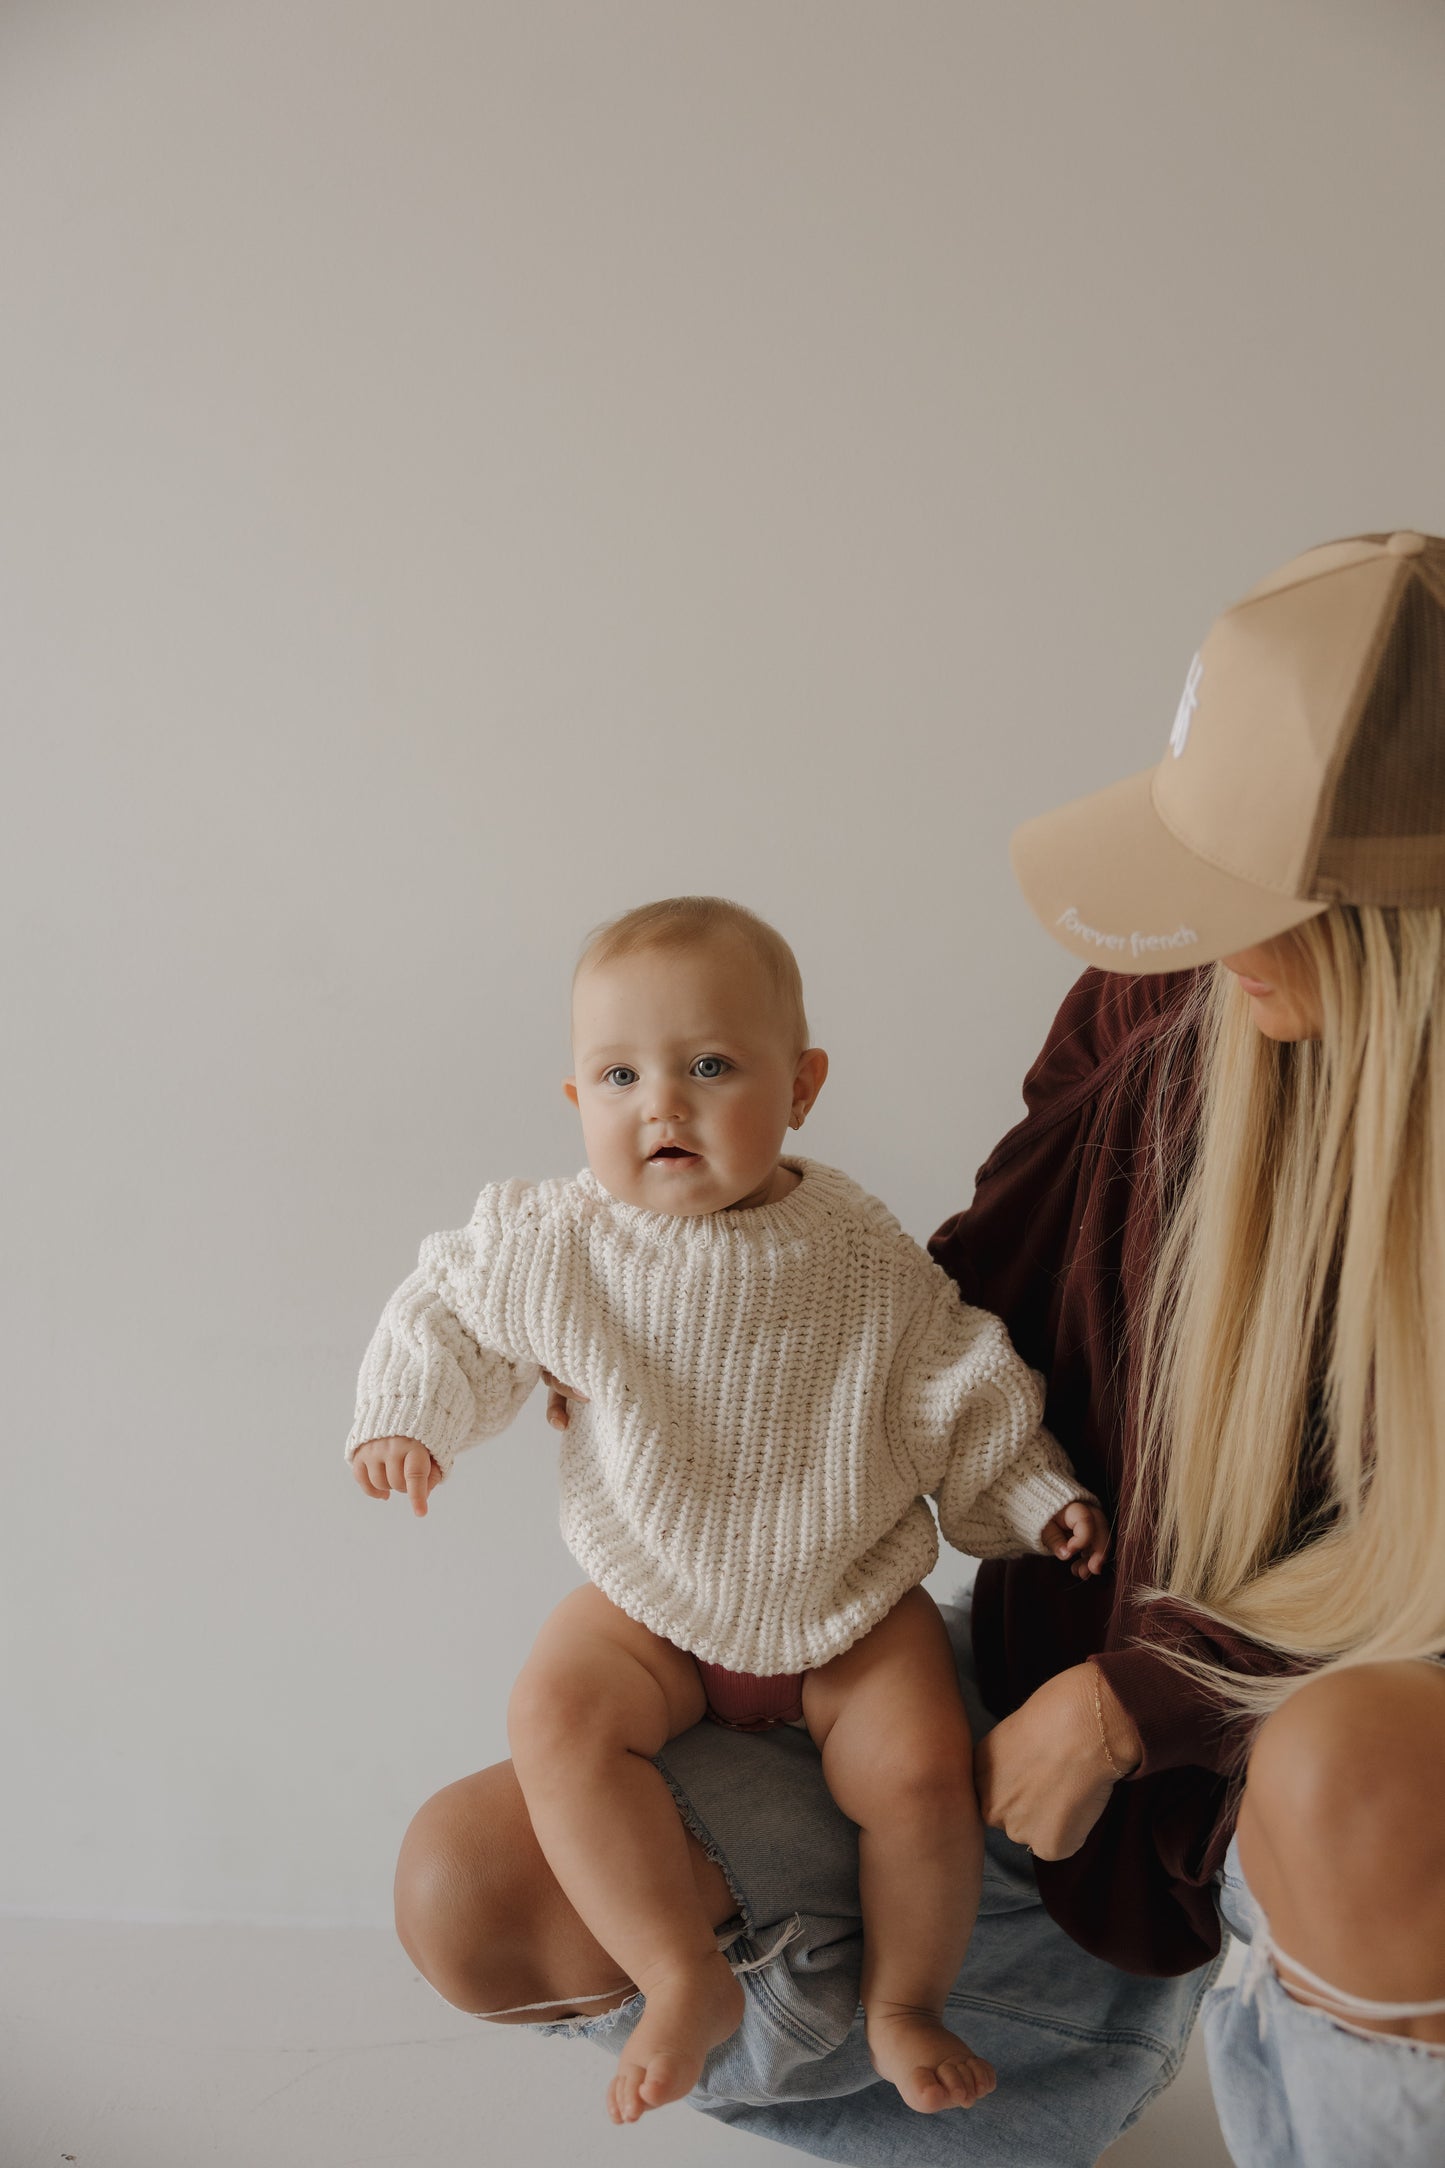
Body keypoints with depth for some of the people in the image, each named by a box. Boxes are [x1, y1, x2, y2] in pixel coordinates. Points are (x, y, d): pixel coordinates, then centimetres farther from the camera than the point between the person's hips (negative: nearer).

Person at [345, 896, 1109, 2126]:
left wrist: (1043, 1500, -2)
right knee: (557, 1717, -22)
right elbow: (456, 1309, 5)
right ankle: (689, 1984, -7)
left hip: (850, 1606, 0)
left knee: (924, 1768, -17)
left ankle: (905, 2000, 12)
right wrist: (407, 1414, -6)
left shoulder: (865, 1260, -14)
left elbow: (962, 1394, -1)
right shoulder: (555, 1247, -14)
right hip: (653, 1606, 1)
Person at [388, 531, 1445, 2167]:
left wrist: (1124, 1699, -18)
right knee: (465, 1887, -9)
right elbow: (987, 1287, 6)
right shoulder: (1164, 1007, -11)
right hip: (1045, 1706, 3)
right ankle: (1079, 2009, 5)